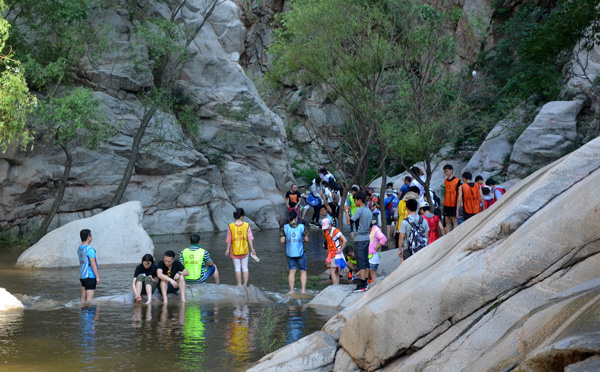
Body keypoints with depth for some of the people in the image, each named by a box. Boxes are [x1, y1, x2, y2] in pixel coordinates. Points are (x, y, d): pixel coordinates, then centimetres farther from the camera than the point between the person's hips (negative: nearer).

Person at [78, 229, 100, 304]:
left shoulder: (79, 249, 10)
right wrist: (97, 277, -13)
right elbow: (93, 264, -18)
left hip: (82, 276, 8)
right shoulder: (90, 249, -16)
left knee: (83, 297, 10)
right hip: (90, 276, -8)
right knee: (89, 297, -7)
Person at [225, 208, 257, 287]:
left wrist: (228, 249, 6)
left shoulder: (231, 226, -8)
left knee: (237, 268, 6)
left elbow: (229, 240, -4)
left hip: (235, 251, -1)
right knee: (245, 268, 10)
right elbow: (250, 238, -5)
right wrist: (252, 249, 2)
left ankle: (239, 285, 8)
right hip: (244, 250, 1)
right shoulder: (246, 225, -7)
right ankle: (245, 284, 11)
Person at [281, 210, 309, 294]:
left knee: (292, 271, 4)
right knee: (303, 271, 9)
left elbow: (282, 241, -5)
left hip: (290, 253, 1)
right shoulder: (301, 227, -5)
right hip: (300, 252, -1)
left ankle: (291, 290, 0)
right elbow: (306, 239, -3)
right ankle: (303, 289, 3)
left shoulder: (285, 228, -3)